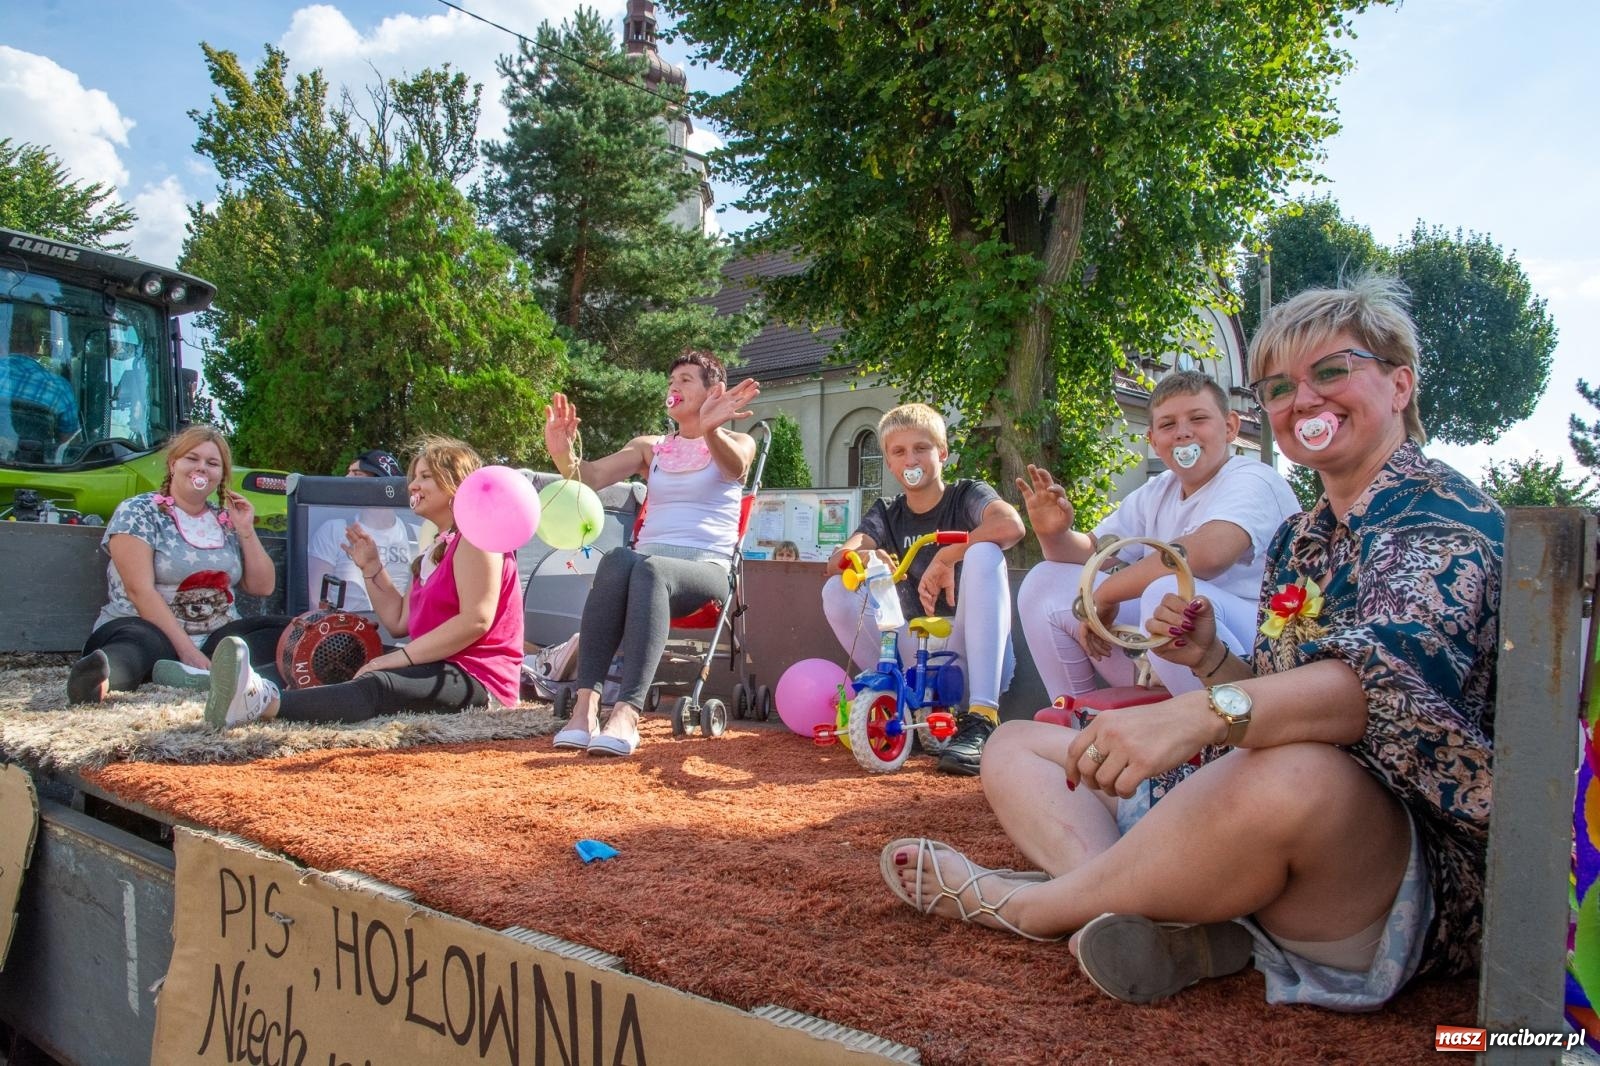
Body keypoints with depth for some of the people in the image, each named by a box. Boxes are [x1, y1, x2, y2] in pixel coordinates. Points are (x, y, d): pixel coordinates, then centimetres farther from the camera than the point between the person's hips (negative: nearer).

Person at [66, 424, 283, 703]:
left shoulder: (226, 522, 16)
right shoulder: (137, 512, 1)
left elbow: (262, 587, 15)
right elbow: (140, 590, -12)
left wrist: (246, 531, 4)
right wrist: (186, 650, -23)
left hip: (218, 639, 5)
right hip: (152, 629, -5)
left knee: (288, 629, -21)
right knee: (142, 641, -39)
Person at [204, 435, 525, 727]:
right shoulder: (436, 549, 27)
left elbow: (476, 620, -20)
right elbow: (398, 622, 20)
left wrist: (398, 658, -20)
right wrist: (370, 566, 10)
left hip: (477, 679, -11)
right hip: (441, 670, 11)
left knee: (378, 687, -34)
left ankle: (264, 704, -55)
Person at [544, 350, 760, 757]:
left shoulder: (736, 442, 11)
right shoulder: (650, 447, 23)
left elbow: (734, 468, -16)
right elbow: (590, 476, 7)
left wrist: (710, 430, -40)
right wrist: (563, 453, -17)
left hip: (706, 570, -3)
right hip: (649, 564, 3)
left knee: (647, 568, -38)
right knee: (618, 558, -35)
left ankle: (626, 713, -51)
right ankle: (585, 705, -44)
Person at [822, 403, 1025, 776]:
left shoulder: (967, 495, 1)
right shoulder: (886, 514, 13)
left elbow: (1012, 525, -23)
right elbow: (836, 559, -6)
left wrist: (944, 557, -23)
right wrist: (862, 557, -28)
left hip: (973, 654, -3)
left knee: (983, 554, -28)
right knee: (837, 591, -12)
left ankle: (981, 720, -36)